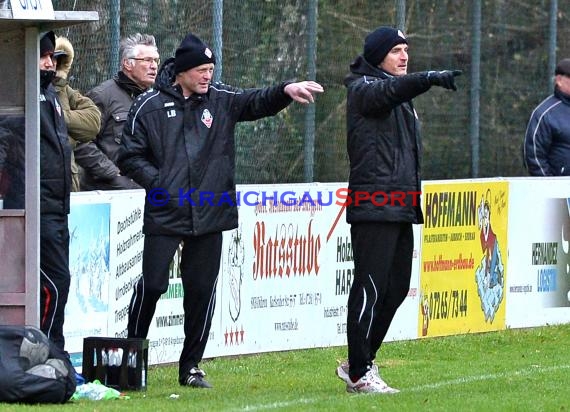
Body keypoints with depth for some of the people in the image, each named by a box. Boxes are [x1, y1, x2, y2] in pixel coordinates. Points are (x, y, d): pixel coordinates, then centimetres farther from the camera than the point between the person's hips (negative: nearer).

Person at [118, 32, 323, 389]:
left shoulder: (221, 100, 6)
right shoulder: (149, 107, -2)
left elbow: (258, 102, -7)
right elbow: (130, 156, 2)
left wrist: (286, 91, -27)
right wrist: (158, 182, -12)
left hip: (209, 215, 3)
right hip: (165, 214, -3)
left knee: (203, 291, 6)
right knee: (152, 285, -2)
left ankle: (191, 366, 15)